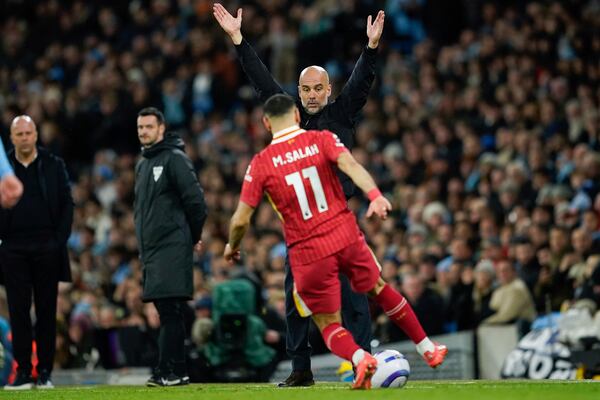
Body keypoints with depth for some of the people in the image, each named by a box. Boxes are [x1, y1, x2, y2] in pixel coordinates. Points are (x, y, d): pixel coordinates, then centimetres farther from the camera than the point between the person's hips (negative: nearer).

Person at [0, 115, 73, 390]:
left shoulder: (54, 166, 7)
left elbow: (67, 205, 5)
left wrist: (60, 241, -4)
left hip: (47, 250, 0)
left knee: (47, 310, 1)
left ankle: (45, 372, 5)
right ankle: (23, 372, 2)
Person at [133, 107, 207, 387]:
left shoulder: (174, 159, -7)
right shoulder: (143, 164, 20)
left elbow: (195, 200, -11)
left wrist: (193, 238, -1)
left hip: (172, 248, -9)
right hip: (151, 249, 9)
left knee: (170, 312, -12)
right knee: (166, 312, 8)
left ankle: (169, 371, -14)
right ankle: (175, 372, 10)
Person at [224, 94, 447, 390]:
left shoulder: (260, 163, -2)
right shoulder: (322, 140, 1)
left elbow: (241, 220, -2)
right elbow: (351, 165, -19)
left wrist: (232, 247, 18)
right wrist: (375, 196, -32)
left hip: (307, 252, -2)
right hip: (346, 236, 2)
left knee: (328, 324, 8)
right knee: (379, 289, 27)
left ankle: (359, 358, -22)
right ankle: (427, 349, 32)